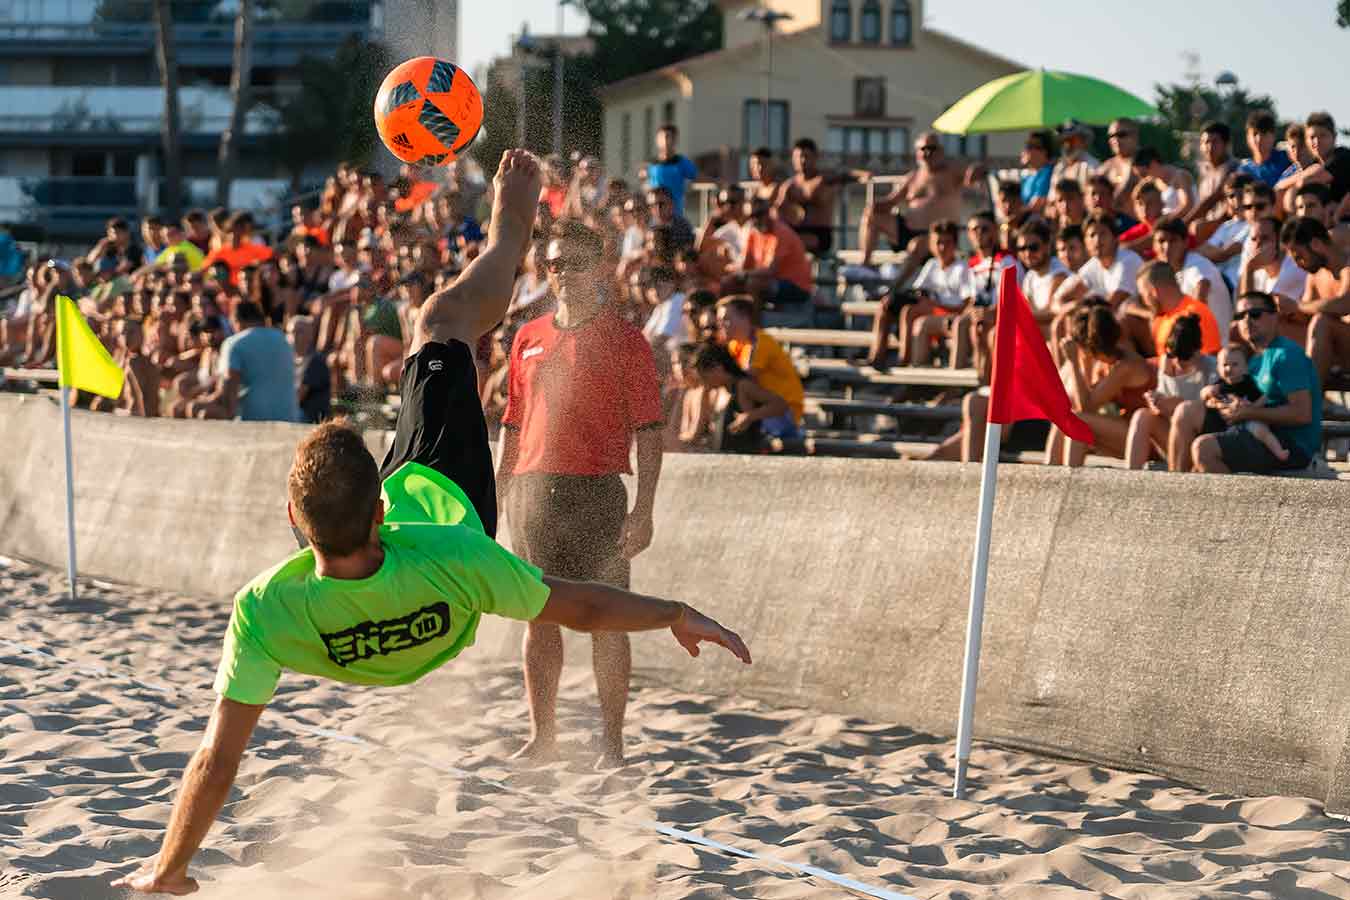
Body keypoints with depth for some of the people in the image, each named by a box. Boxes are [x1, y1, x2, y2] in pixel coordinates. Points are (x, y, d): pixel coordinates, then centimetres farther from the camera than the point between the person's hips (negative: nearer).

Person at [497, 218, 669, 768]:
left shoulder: (624, 340, 0)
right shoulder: (528, 338, 14)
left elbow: (649, 429, -4)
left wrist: (643, 509, -11)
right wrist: (498, 495, 13)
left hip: (597, 493, -4)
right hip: (533, 490, 4)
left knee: (606, 620, -2)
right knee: (539, 617, 8)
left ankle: (612, 742, 5)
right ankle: (542, 736, 18)